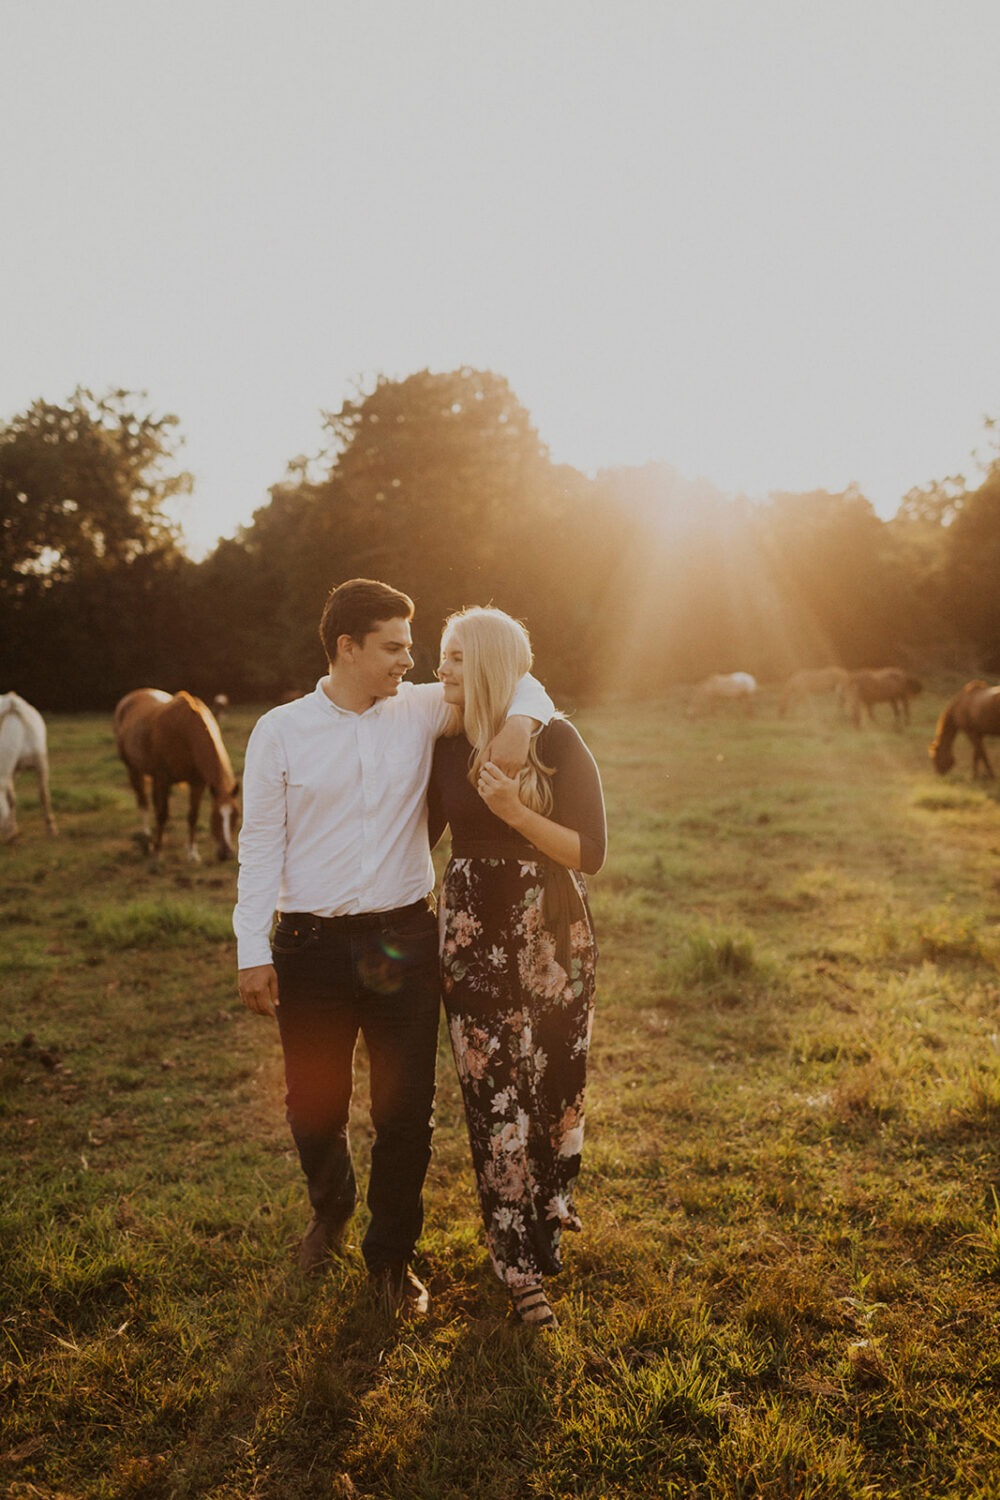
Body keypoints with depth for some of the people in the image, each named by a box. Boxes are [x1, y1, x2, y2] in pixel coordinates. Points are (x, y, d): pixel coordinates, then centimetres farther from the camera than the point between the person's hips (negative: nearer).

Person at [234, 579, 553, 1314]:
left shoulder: (424, 710, 1)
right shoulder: (281, 731, -2)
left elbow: (518, 677, 8)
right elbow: (260, 845, 0)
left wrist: (520, 719, -15)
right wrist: (253, 950, -4)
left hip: (403, 940, 1)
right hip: (312, 944, -1)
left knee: (406, 1109, 8)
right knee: (315, 1103, 14)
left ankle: (392, 1252, 31)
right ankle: (332, 1211, 46)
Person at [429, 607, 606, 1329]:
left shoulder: (555, 740, -8)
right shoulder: (445, 747, 3)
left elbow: (590, 852, -10)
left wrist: (515, 810, -22)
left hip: (555, 938, -1)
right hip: (475, 938, 2)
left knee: (555, 1085, 9)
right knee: (496, 1095, 0)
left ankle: (551, 1207, 38)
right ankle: (521, 1269, 13)